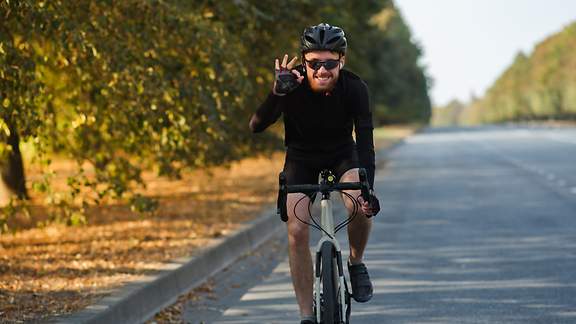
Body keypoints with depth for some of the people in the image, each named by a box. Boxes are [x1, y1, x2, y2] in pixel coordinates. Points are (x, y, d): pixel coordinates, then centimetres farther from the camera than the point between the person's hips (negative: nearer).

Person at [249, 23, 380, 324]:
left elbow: (365, 139, -32)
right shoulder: (292, 82, -26)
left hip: (342, 155, 0)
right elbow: (256, 126, -35)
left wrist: (368, 187, -46)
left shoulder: (355, 88, -26)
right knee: (297, 231, -14)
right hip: (301, 159, 0)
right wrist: (277, 93, -53)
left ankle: (356, 263, 0)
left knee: (360, 206, -30)